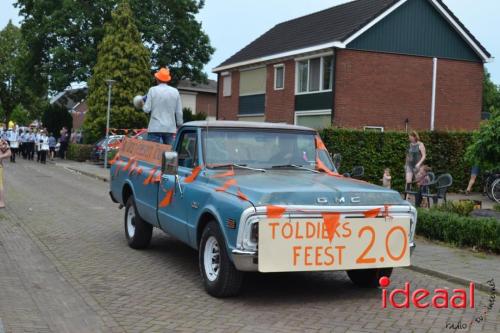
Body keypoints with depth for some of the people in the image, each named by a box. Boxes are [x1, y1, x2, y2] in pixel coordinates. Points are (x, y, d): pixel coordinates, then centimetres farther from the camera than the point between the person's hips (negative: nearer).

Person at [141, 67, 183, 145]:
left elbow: (147, 109, -4)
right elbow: (179, 112, 7)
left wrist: (143, 105, 17)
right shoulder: (175, 92, 5)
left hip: (155, 128, -3)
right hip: (170, 128, 3)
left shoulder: (153, 90, -3)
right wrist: (179, 125, 18)